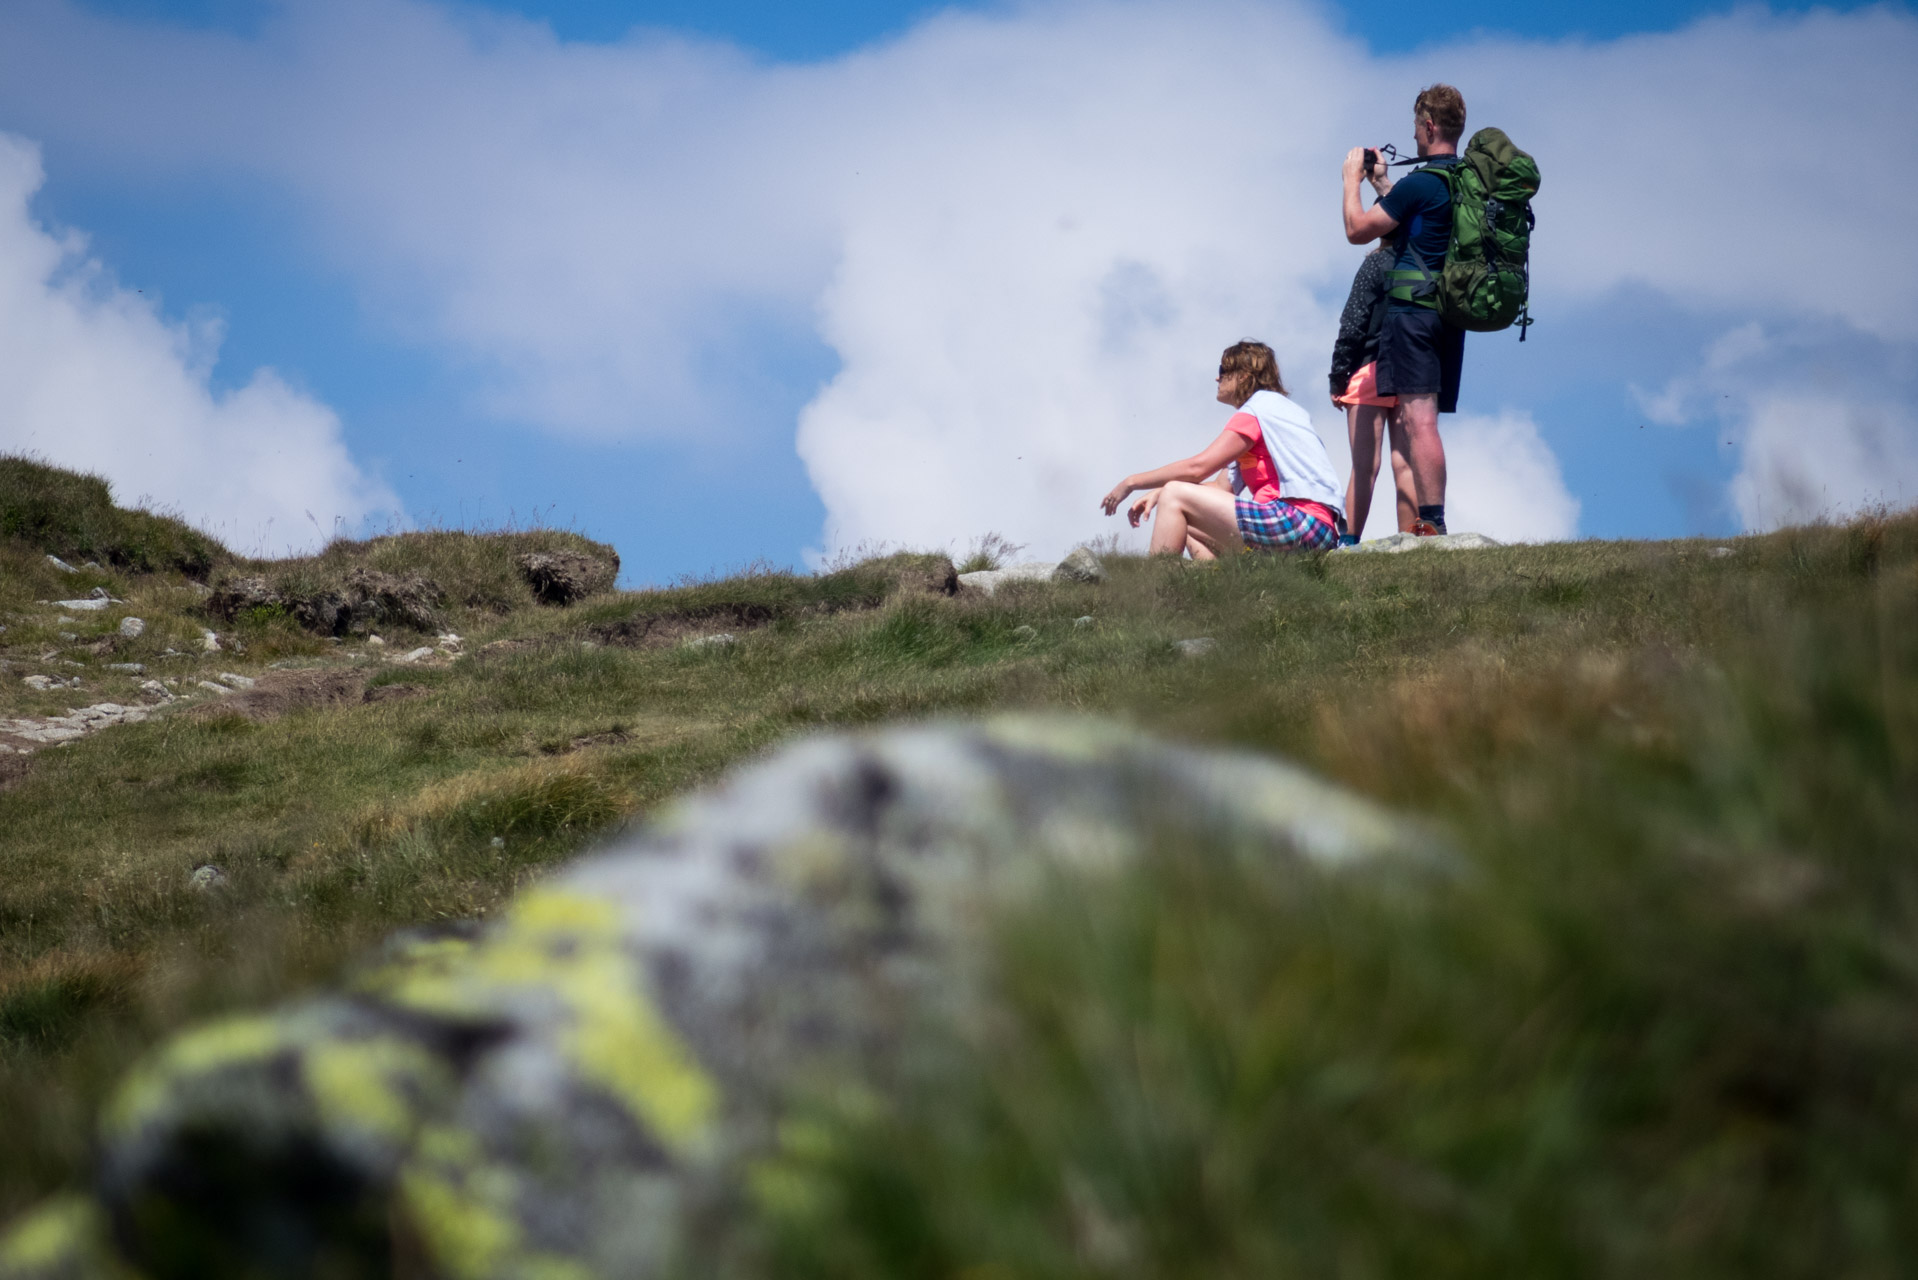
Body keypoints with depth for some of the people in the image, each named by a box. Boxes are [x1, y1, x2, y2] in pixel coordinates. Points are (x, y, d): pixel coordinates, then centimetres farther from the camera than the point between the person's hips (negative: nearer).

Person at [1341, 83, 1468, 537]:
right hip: (1453, 312, 9)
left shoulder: (1420, 183, -13)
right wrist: (1381, 181, 34)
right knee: (1424, 423, 14)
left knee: (1418, 420, -13)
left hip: (1414, 309, -9)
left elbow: (1357, 229, -6)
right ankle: (1433, 521, 14)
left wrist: (1352, 179, 8)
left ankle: (1431, 522, -21)